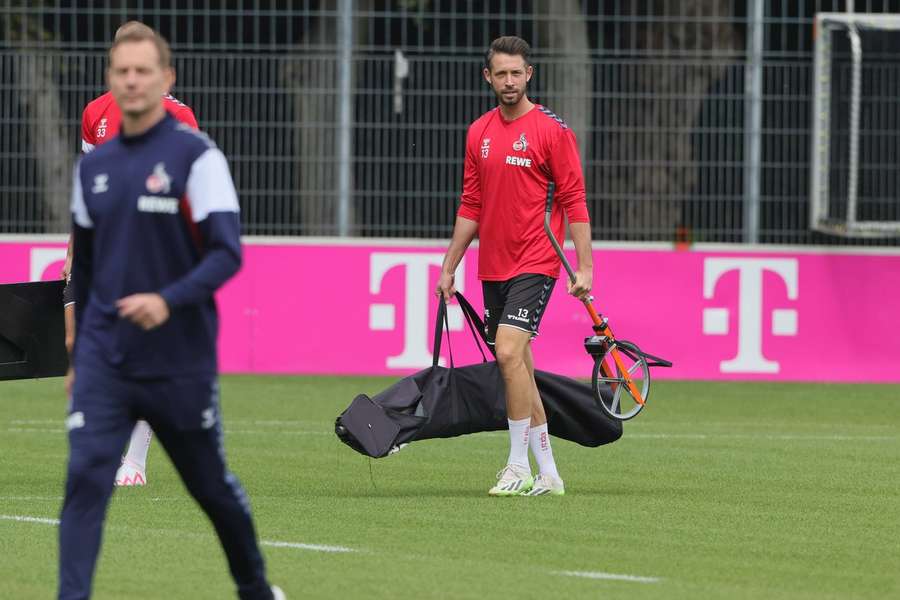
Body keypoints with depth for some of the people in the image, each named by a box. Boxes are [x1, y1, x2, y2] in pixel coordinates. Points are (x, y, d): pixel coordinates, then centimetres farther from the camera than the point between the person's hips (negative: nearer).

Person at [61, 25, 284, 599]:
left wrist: (169, 301, -31)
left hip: (180, 361, -3)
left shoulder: (196, 156, -9)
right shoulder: (94, 165, 7)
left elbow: (227, 253, -16)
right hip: (104, 359, 3)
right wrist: (78, 352, 19)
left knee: (212, 486, 12)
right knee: (85, 478, -14)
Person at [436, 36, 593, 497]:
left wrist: (584, 267, -12)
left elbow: (574, 202, -6)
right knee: (518, 370, 7)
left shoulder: (551, 130, -6)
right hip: (492, 267, 6)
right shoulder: (478, 133, 11)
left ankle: (519, 466, -14)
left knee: (509, 352, -20)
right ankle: (548, 474, 14)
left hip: (534, 264, -6)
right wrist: (448, 267, 15)